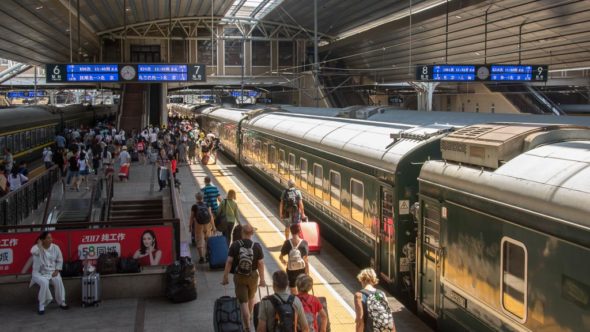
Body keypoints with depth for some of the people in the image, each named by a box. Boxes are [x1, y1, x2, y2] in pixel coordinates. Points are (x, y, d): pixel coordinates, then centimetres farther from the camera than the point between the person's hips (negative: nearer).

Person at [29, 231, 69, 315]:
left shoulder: (55, 247, -1)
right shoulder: (37, 248, -12)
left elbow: (60, 260, 7)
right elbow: (33, 252, -39)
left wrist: (57, 271, -6)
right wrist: (39, 244, -23)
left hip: (51, 272, 3)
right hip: (39, 272, -3)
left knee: (58, 280, -26)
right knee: (44, 283, -33)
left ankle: (61, 302, -5)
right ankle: (42, 306, -16)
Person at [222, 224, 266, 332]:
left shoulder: (235, 245, -13)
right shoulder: (257, 246, -12)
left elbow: (229, 262, -12)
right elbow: (261, 264, -9)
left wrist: (225, 277, -3)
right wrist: (262, 279, 0)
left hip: (239, 277, -2)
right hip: (253, 276, 2)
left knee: (243, 302, 3)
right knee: (251, 298, 25)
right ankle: (249, 318, 45)